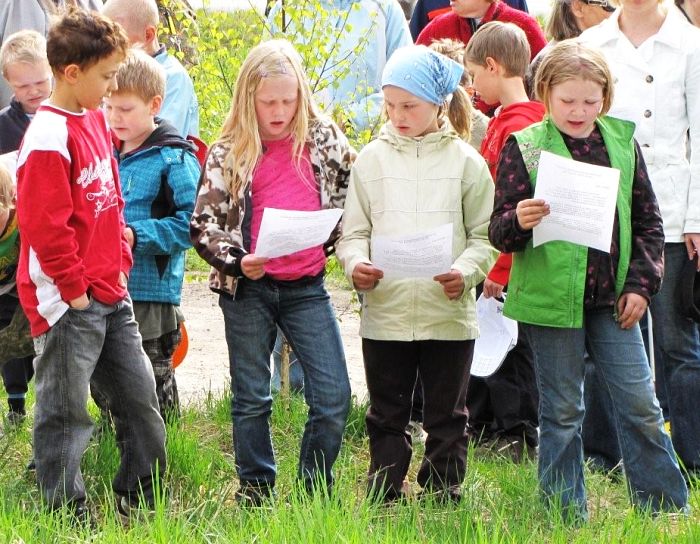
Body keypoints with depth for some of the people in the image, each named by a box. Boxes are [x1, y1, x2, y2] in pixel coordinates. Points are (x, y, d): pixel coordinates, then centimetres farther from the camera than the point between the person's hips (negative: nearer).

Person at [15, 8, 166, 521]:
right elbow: (43, 224, -21)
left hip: (110, 294, 9)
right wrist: (74, 288, -15)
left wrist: (121, 264, 14)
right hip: (67, 302, -9)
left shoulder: (96, 119, 10)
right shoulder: (48, 138, -19)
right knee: (66, 413, 1)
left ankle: (142, 500, 27)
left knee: (140, 396, 14)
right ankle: (68, 515, 9)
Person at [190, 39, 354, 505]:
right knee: (251, 399, 8)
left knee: (334, 397, -2)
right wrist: (237, 262, -16)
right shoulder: (229, 154, -2)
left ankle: (316, 494, 13)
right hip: (248, 287, -1)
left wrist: (339, 244, 0)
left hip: (307, 286, 1)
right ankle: (255, 494, 20)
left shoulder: (326, 139, 3)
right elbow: (203, 225, -2)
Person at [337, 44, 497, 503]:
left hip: (449, 313, -1)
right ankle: (384, 501, 18)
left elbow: (485, 236, -1)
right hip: (385, 314, 1)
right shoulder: (372, 159, 5)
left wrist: (466, 272, -19)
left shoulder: (466, 161, 0)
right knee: (387, 416, 10)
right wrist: (355, 262, -14)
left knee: (446, 416, 9)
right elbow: (354, 230, 6)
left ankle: (442, 499, 18)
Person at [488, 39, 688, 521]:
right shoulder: (523, 147, -4)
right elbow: (499, 232, -4)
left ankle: (667, 508, 16)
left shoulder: (622, 143, 5)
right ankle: (566, 514, 15)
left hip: (612, 298, 3)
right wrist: (518, 222, -26)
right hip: (550, 298, -3)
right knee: (562, 412, 5)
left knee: (641, 405, 5)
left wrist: (641, 282, 3)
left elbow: (648, 221, 12)